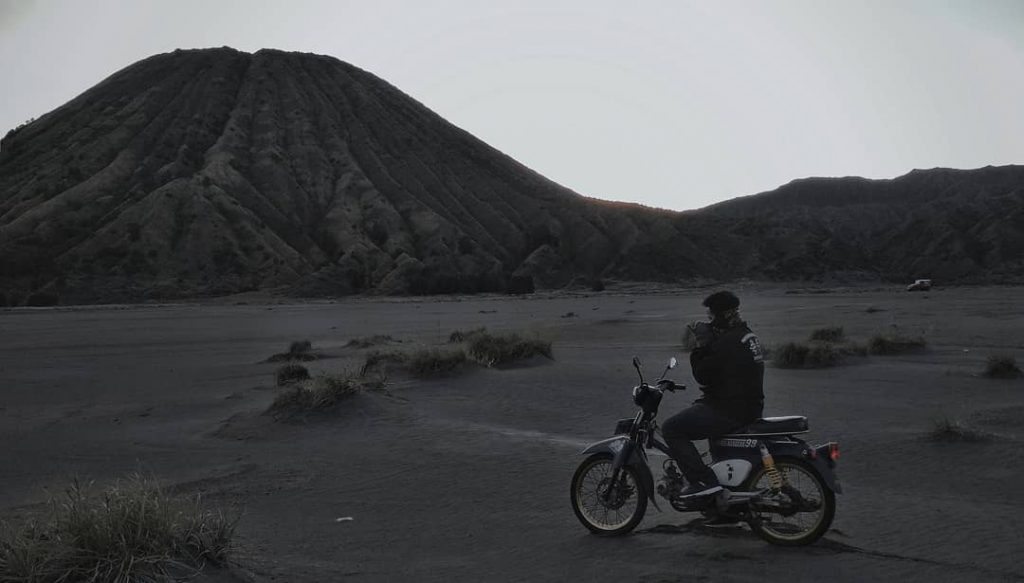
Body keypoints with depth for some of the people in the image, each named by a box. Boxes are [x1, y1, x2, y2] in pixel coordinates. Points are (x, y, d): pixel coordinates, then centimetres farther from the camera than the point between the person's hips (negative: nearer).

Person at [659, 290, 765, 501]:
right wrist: (704, 346, 6)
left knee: (671, 428, -11)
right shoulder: (747, 334, 12)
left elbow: (703, 376, -16)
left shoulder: (727, 343, -21)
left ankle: (703, 481, -15)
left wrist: (698, 348, -5)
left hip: (731, 411, -11)